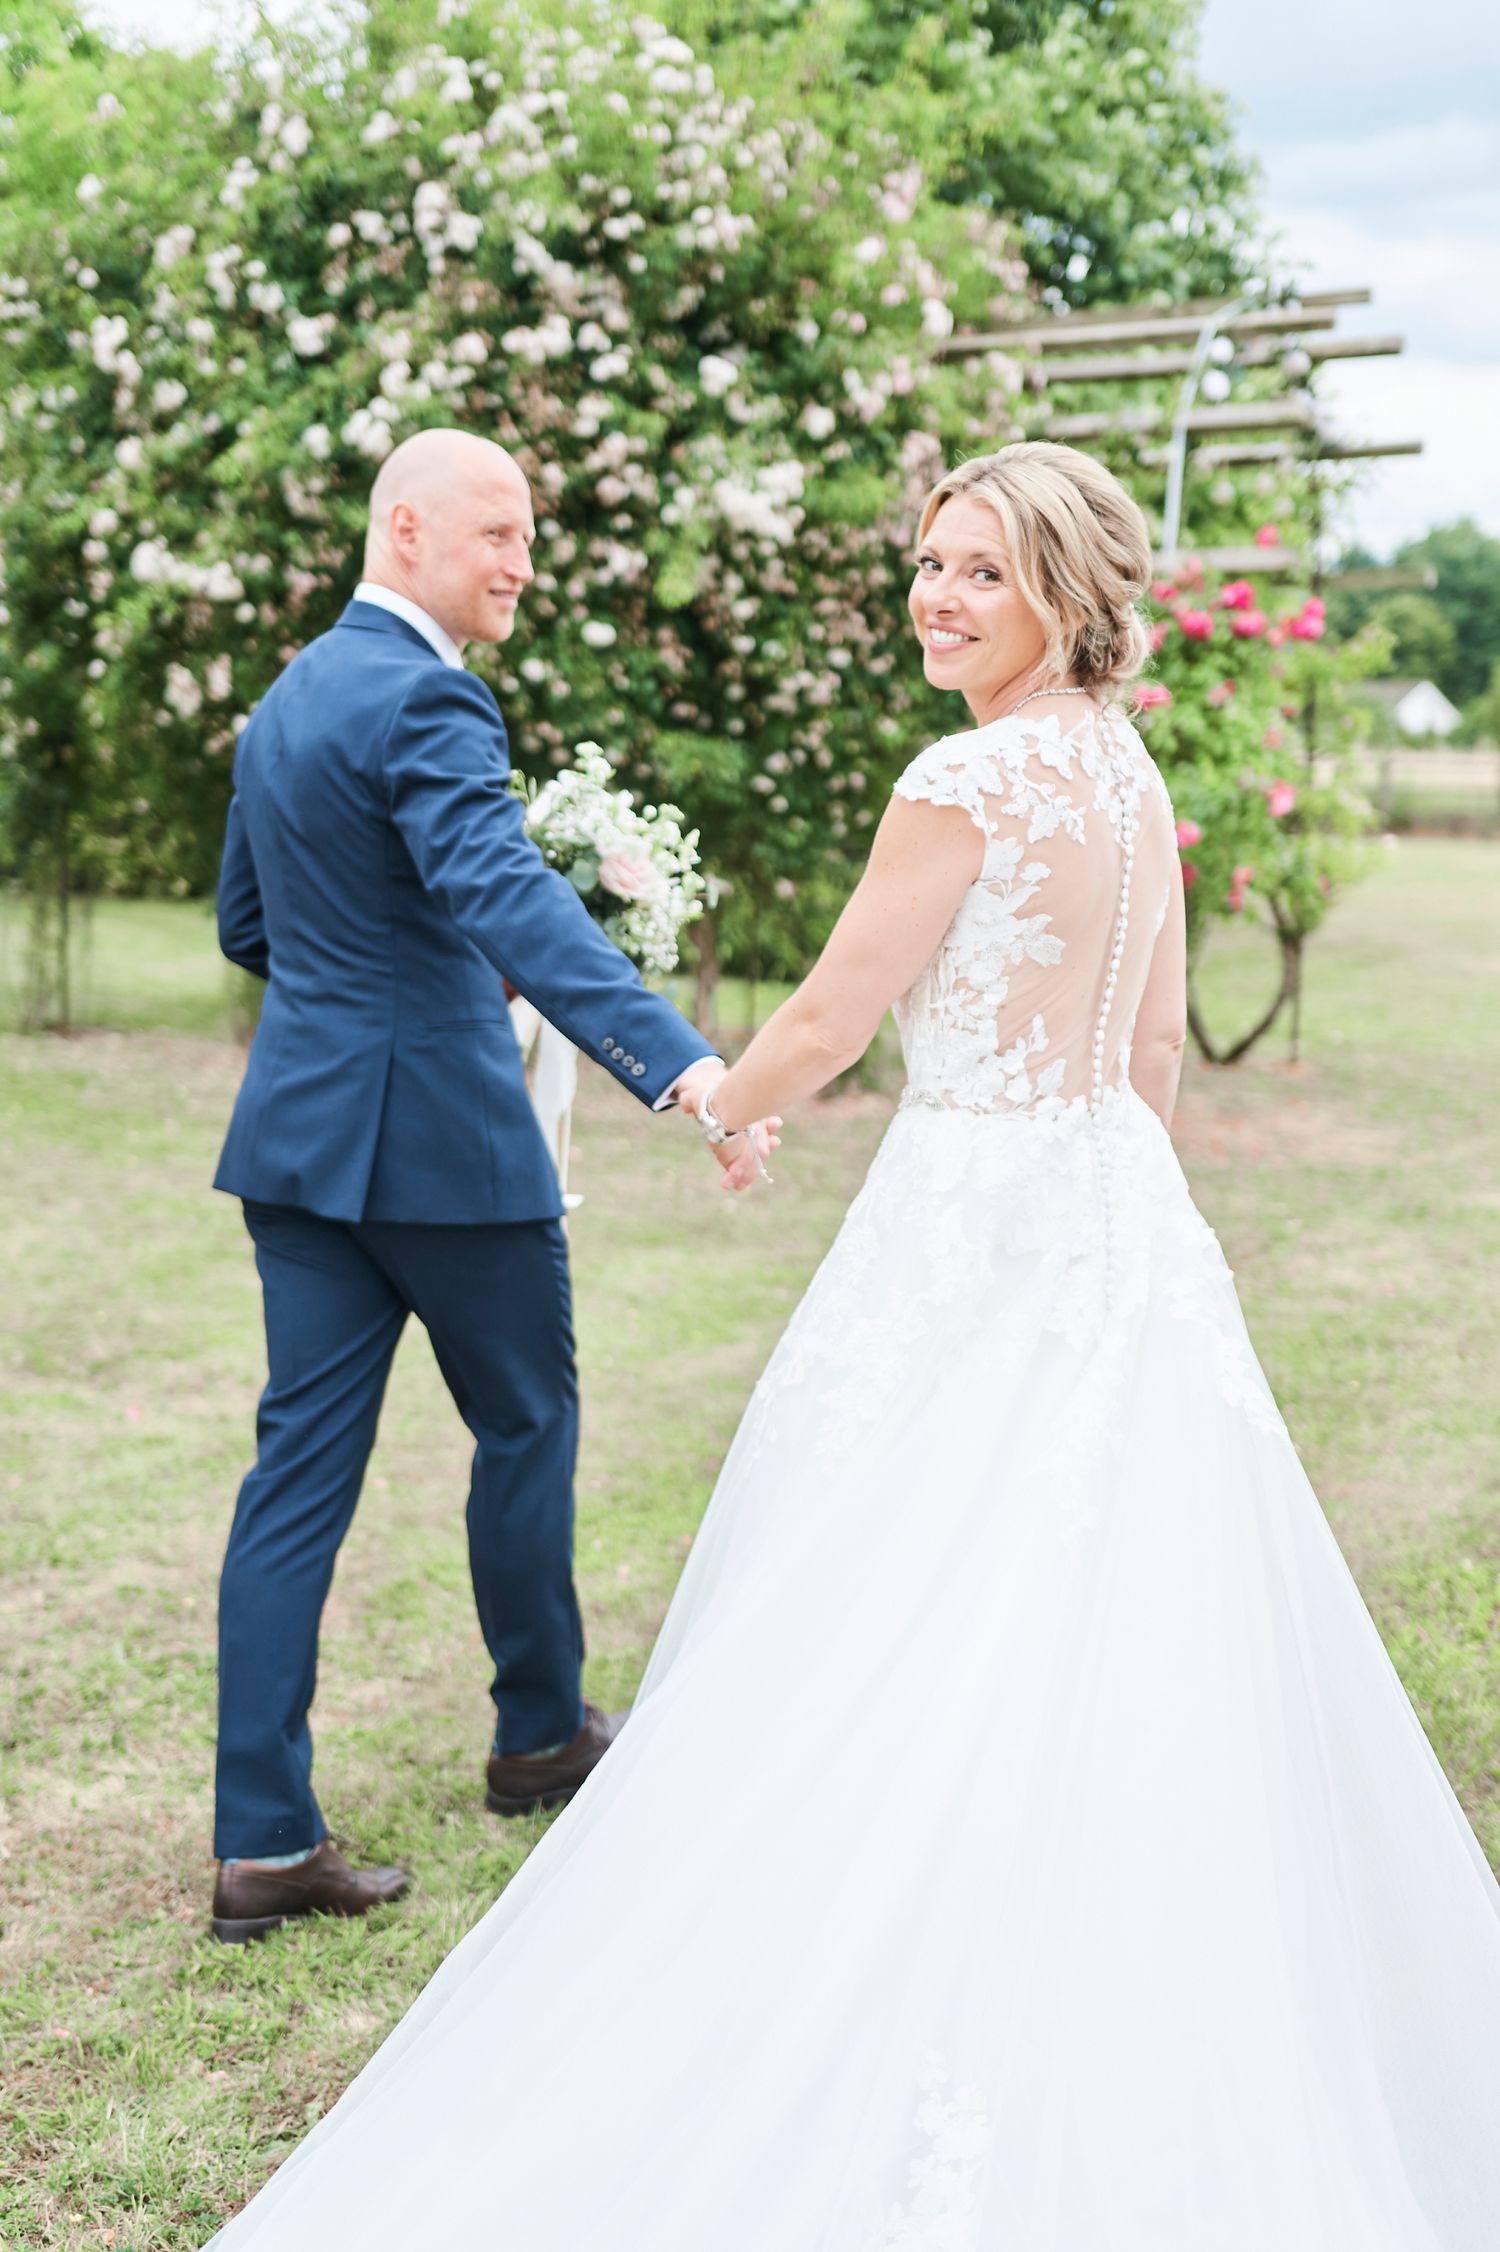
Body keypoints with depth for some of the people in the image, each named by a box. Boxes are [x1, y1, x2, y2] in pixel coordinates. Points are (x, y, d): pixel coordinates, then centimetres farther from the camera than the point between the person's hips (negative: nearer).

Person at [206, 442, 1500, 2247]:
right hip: (1126, 1222, 9)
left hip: (974, 1229, -8)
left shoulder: (967, 778, -15)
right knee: (1121, 1657, 14)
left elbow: (828, 1023, -11)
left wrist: (719, 1101, 9)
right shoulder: (1132, 774, 10)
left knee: (923, 1650, 1)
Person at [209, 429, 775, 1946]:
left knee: (302, 1458, 5)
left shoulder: (283, 703, 13)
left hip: (299, 1127, 8)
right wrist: (680, 1064, -44)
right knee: (526, 1418, 13)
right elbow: (506, 896, -33)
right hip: (439, 1131, -8)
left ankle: (262, 1839, 5)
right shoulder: (419, 700, -16)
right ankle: (539, 1732, 31)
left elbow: (245, 924, 21)